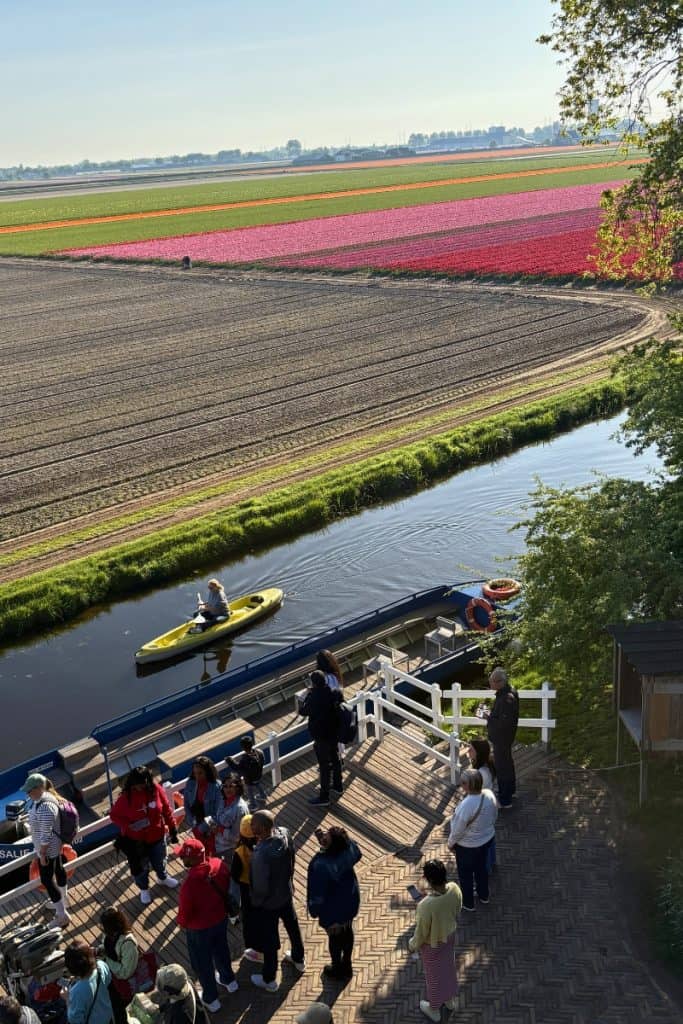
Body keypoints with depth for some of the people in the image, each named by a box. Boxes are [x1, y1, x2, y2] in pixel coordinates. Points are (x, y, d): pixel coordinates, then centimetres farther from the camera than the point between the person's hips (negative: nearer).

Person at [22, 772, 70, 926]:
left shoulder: (44, 807, -35)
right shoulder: (44, 796, -4)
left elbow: (46, 834, -29)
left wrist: (42, 854, -20)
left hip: (48, 848, -10)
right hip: (56, 845, 10)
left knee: (47, 880, 1)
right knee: (58, 869, 27)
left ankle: (62, 916, 12)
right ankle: (63, 899, 50)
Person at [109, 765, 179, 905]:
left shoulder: (156, 789, -19)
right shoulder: (126, 797, -24)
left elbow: (167, 809, -8)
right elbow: (114, 815, -12)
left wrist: (173, 829, -4)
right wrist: (129, 825, -27)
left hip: (157, 836, 2)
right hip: (136, 840, -2)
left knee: (159, 861, 27)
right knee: (140, 867, 20)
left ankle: (163, 878, 59)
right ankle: (144, 889, 49)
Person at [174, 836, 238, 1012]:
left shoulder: (190, 882, -38)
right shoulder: (219, 864, -21)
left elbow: (185, 912, -23)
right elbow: (227, 889, -2)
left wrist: (181, 923, 0)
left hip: (199, 928, -5)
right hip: (221, 918, 5)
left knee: (202, 963, 21)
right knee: (221, 949, 32)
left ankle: (211, 999, 40)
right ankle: (229, 980, 55)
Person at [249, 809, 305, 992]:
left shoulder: (260, 854, -41)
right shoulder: (284, 834, -21)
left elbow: (261, 888, -28)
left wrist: (255, 901, -7)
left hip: (268, 903, -6)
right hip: (286, 893, 6)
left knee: (268, 940, 17)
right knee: (292, 926, 30)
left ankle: (269, 981, 39)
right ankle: (299, 960, 55)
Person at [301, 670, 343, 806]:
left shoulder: (314, 698, -29)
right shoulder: (334, 693, -10)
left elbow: (303, 712, -14)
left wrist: (308, 694, -7)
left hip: (321, 736, -7)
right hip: (334, 732, 7)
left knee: (324, 766, 4)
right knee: (335, 759, 24)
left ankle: (324, 797, 16)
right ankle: (338, 786, 42)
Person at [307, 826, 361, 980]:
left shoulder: (321, 865, -39)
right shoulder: (348, 849, -24)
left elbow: (317, 893, -26)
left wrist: (314, 910, -4)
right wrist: (324, 841, -12)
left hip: (333, 908, -5)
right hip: (350, 901, 5)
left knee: (335, 937, 22)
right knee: (347, 932, 28)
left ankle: (337, 969, 46)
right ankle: (346, 965, 50)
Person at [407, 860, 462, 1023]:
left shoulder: (426, 905, -43)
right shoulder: (454, 889, -26)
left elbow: (421, 932, -25)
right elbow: (456, 913, -4)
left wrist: (412, 945, -3)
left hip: (431, 943, -5)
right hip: (449, 936, 5)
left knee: (433, 975, 23)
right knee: (448, 967, 31)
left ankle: (434, 1009, 49)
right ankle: (450, 1000, 58)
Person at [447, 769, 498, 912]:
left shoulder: (466, 806, -39)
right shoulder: (489, 795, -19)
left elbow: (458, 830, -25)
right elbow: (494, 816, -1)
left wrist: (450, 843, -6)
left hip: (467, 846, -6)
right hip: (487, 838, 6)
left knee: (466, 874, 21)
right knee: (481, 867, 31)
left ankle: (468, 903, 42)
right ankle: (483, 896, 53)